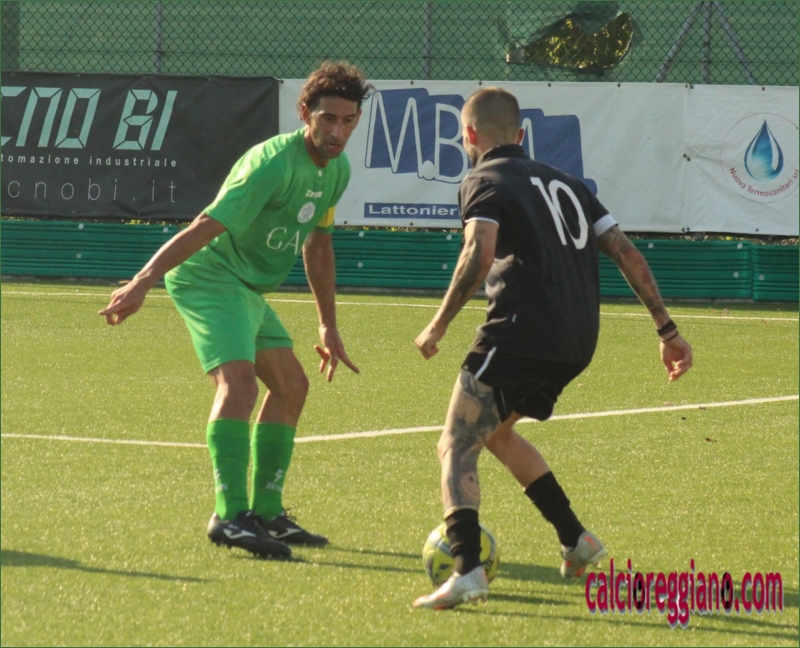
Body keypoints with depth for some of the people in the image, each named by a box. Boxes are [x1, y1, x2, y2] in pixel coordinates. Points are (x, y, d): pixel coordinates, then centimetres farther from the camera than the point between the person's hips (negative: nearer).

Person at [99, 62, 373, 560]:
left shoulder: (337, 170, 7)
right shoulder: (273, 164, -23)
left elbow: (317, 245, 22)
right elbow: (207, 228, -31)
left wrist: (329, 327, 24)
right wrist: (144, 282, -39)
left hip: (247, 288, 10)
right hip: (209, 275, -10)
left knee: (291, 385, 13)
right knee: (239, 379, -25)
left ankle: (267, 513, 20)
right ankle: (230, 516, -31)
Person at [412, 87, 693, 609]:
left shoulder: (485, 182, 3)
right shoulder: (563, 183, 24)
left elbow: (479, 256, -16)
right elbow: (627, 254, 19)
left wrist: (439, 326, -8)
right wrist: (667, 330, 20)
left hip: (522, 332, -8)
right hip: (579, 342, 8)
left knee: (457, 447, -5)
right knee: (496, 429, 29)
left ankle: (467, 571, -26)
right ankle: (576, 540, 28)